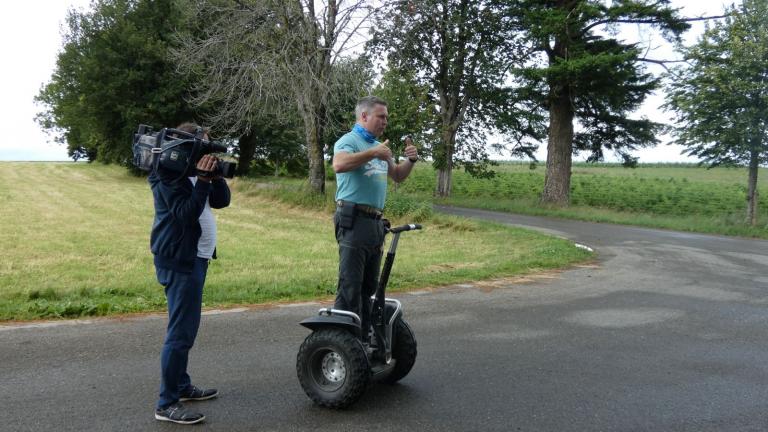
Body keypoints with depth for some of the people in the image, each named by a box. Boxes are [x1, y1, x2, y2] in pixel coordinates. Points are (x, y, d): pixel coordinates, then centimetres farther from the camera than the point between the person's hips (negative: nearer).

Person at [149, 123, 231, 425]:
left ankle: (182, 386, 30)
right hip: (179, 260, -10)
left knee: (186, 328, 18)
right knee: (181, 332, -11)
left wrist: (214, 174, -5)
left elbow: (222, 201, 9)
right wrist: (203, 179, -24)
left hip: (194, 257, 10)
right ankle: (167, 404, -5)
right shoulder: (169, 175, -14)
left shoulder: (192, 173, 14)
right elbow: (186, 213, -24)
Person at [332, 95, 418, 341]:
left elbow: (397, 176, 27)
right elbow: (339, 165, -27)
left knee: (368, 285, 13)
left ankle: (363, 337, 21)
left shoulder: (378, 146, 21)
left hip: (375, 222, 9)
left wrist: (410, 160, 9)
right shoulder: (349, 141, -5)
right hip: (354, 219, -9)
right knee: (350, 285, -10)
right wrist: (372, 153, -23)